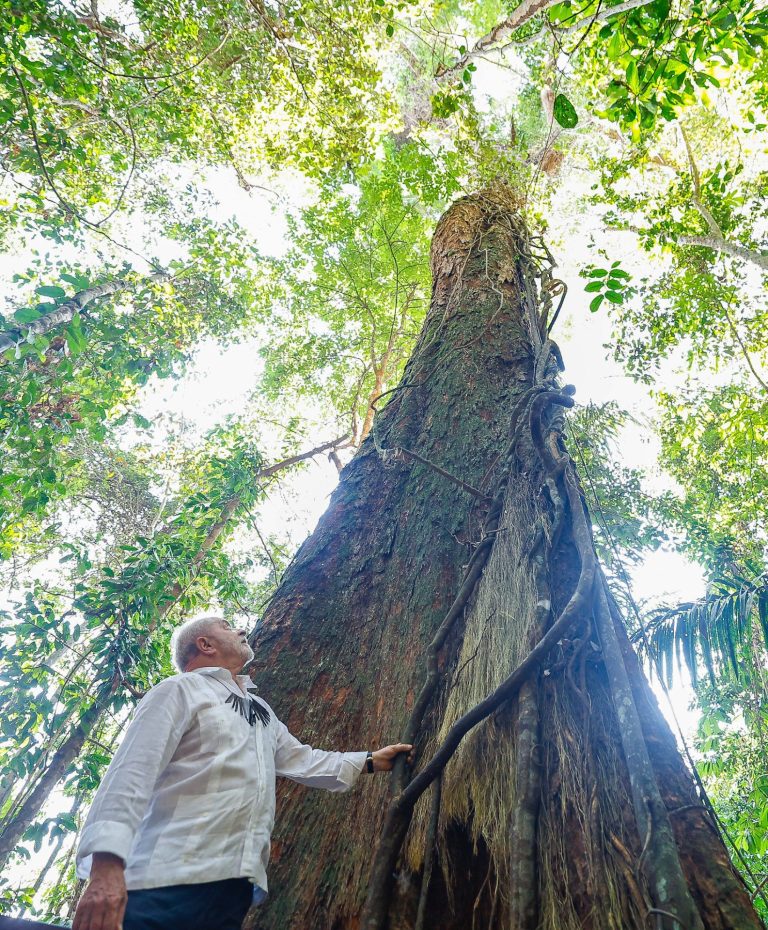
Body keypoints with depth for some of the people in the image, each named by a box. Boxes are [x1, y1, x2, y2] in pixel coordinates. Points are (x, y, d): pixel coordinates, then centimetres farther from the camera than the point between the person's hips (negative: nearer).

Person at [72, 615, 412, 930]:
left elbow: (301, 760, 29)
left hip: (237, 883, 7)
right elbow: (133, 771, -13)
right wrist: (106, 865, -26)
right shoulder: (179, 690, -1)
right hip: (171, 878, -7)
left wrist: (369, 761, 24)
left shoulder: (260, 710, 25)